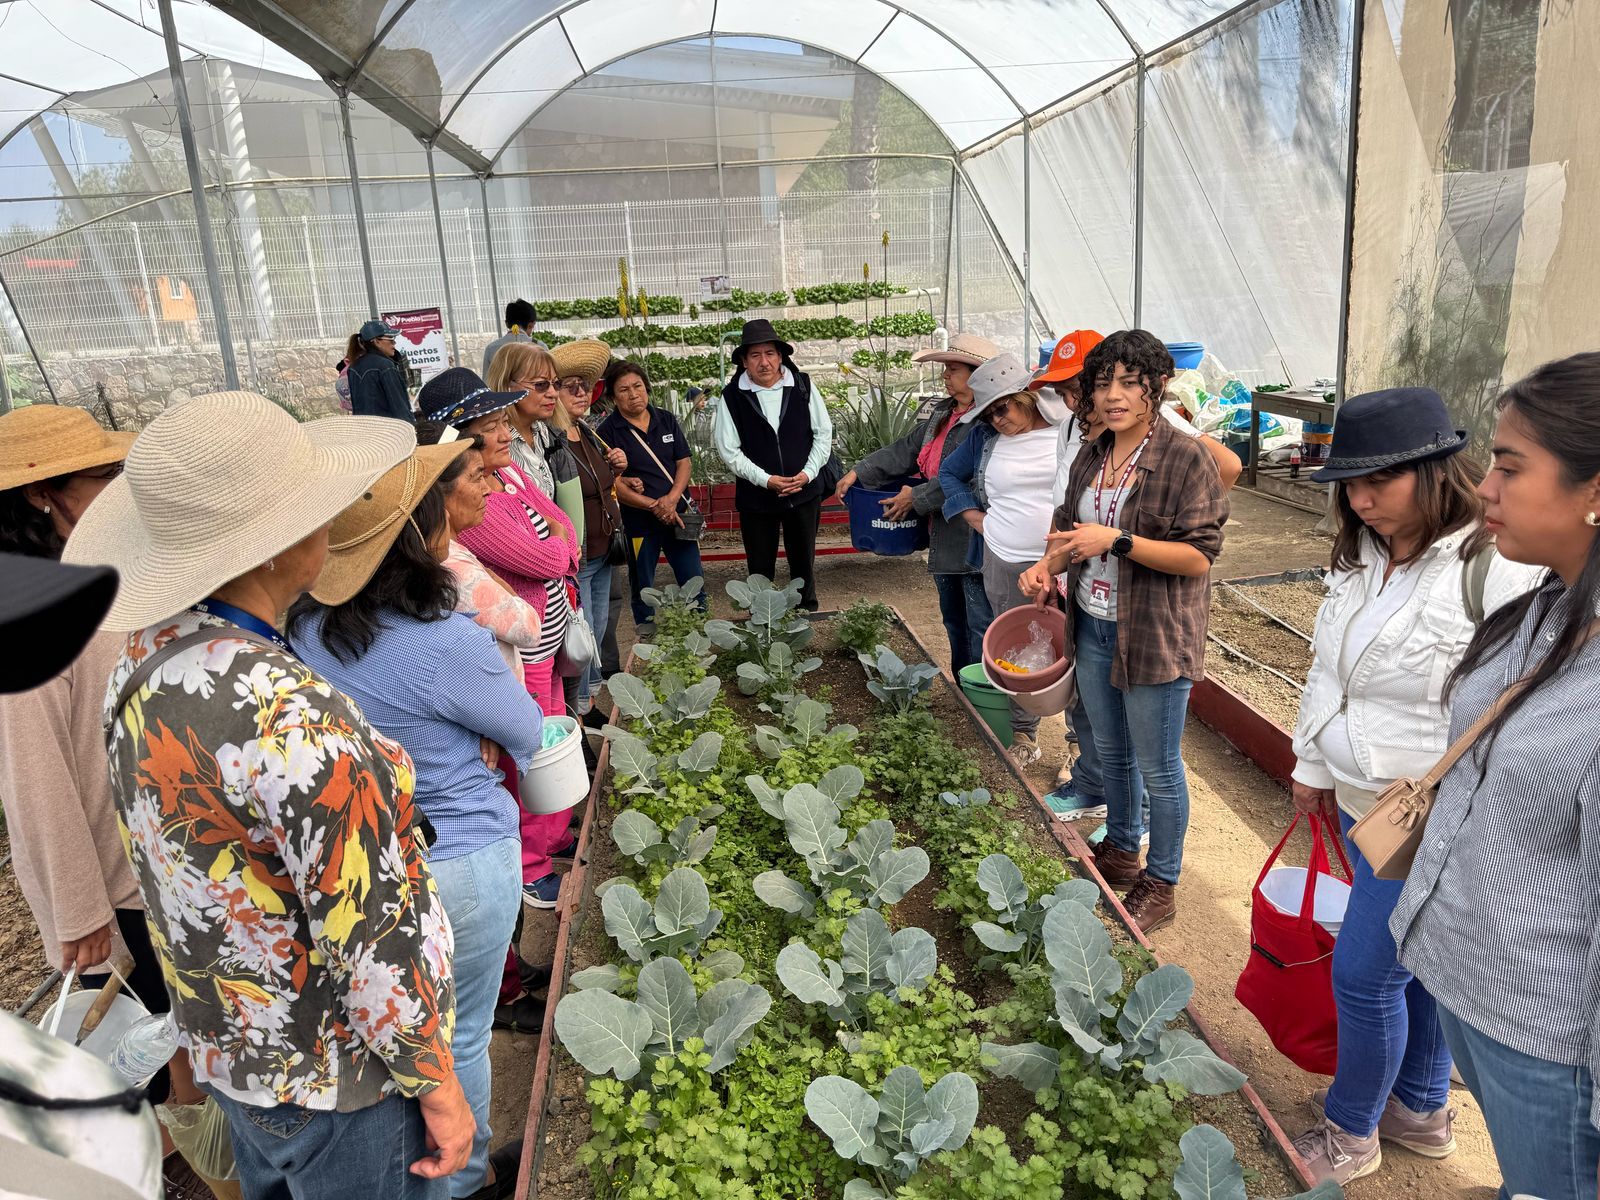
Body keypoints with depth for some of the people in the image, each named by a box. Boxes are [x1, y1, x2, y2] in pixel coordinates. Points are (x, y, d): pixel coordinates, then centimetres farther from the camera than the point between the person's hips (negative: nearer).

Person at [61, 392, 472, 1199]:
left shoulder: (137, 661, -8)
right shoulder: (298, 726, -36)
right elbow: (376, 942, -29)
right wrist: (438, 1089, -14)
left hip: (219, 1046, 8)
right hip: (335, 1082, -7)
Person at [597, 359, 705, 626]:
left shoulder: (666, 420, 7)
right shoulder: (607, 431, -6)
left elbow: (685, 461, 3)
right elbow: (613, 484, -12)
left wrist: (672, 498, -14)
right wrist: (654, 505, -19)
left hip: (678, 514, 3)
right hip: (638, 521, -3)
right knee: (643, 591, 11)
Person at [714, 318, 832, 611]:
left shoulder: (802, 386, -2)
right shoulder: (733, 397, -7)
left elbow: (823, 433, 3)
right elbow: (729, 450, -7)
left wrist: (809, 472, -10)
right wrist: (766, 480, -15)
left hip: (804, 492, 1)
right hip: (756, 497, -1)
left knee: (804, 562, 15)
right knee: (760, 569, 9)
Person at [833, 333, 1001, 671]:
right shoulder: (943, 414, 13)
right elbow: (906, 450, 13)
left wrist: (917, 497, -17)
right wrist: (858, 472, 4)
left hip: (974, 544, -10)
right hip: (944, 543, 10)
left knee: (980, 628, -2)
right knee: (953, 622, 21)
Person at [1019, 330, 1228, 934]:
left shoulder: (1186, 459, -15)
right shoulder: (1092, 457, 6)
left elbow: (1199, 556, -18)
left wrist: (1118, 541, -28)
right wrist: (1047, 564, -1)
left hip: (1156, 634, -7)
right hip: (1093, 629, 7)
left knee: (1157, 765, 7)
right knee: (1111, 752, 22)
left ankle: (1161, 884, 25)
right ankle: (1120, 850, 43)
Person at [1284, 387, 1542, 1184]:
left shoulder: (1496, 574, -22)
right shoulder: (1363, 556, 3)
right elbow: (1327, 670, 12)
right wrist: (1314, 768, 17)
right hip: (1363, 805, 7)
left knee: (1364, 972, 4)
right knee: (1414, 963, 22)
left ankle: (1351, 1131, 27)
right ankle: (1422, 1110, 43)